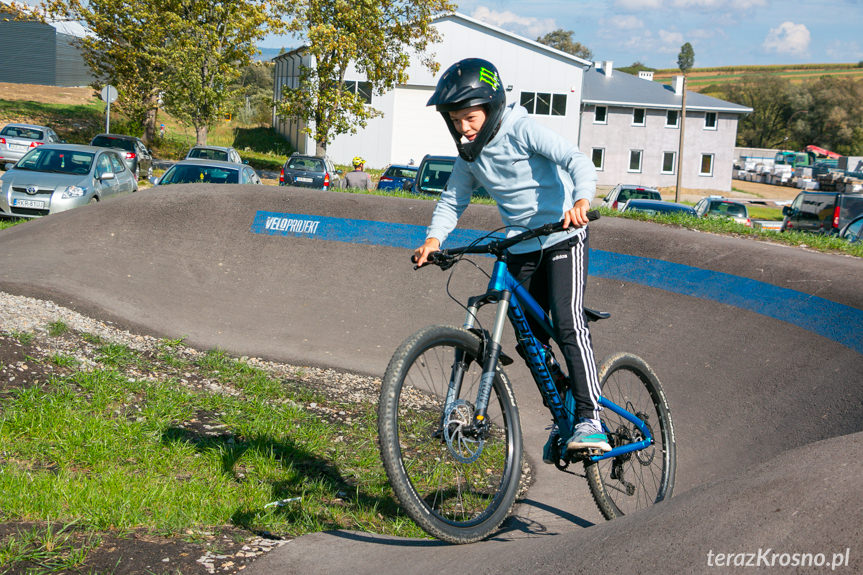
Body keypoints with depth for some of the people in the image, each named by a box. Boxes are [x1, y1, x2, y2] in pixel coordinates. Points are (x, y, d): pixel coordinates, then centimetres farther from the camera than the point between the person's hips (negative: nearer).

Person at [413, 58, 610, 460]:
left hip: (563, 237, -7)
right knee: (531, 339, 9)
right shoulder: (469, 155, 3)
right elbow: (452, 201, 10)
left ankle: (590, 419, -22)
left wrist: (581, 201, -44)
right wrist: (433, 238, -10)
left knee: (567, 323, -23)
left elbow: (577, 160, -24)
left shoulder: (521, 131, -15)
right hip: (521, 249, 7)